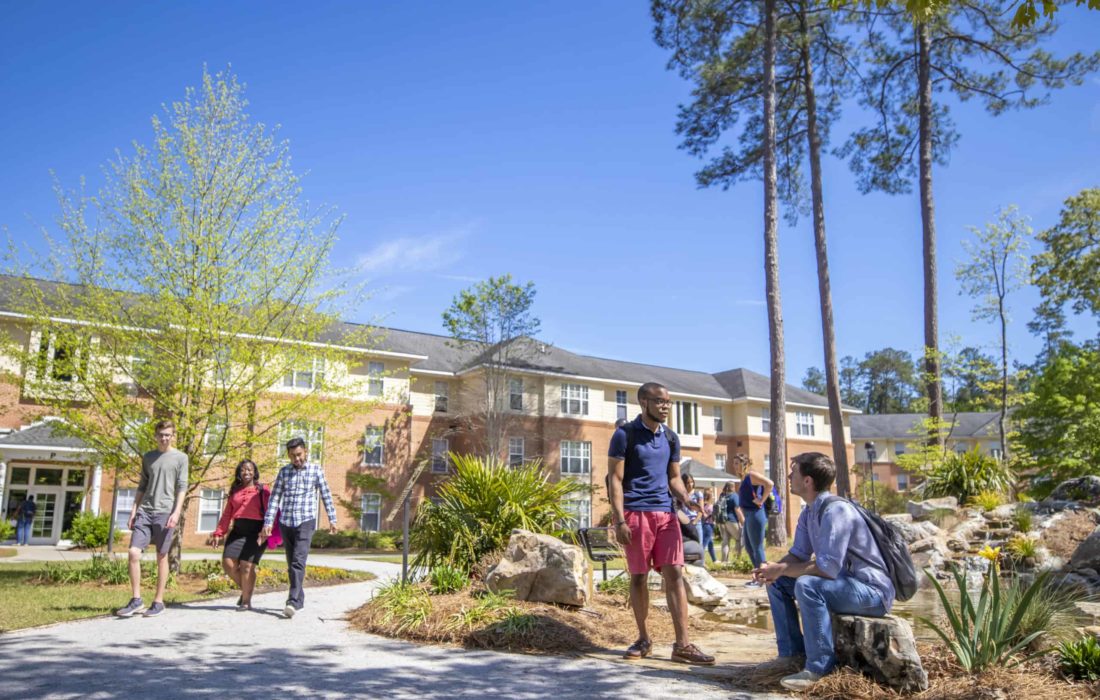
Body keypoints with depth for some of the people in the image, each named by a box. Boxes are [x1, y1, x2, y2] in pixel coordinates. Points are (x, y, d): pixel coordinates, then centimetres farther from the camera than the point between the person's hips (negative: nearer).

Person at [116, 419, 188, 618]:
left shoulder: (180, 458, 2)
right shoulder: (148, 457, 14)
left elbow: (182, 488, -4)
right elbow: (142, 486, 17)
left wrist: (176, 512, -14)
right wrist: (134, 510, 8)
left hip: (165, 512, -4)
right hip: (145, 511, 4)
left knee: (162, 556, 1)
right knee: (134, 552, -6)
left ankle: (158, 602, 8)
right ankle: (136, 600, 3)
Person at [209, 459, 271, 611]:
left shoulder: (262, 491, 1)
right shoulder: (234, 491, 16)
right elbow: (227, 514, 15)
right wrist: (218, 533, 6)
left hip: (255, 532, -5)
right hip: (237, 531, 5)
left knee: (246, 566, -9)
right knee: (228, 563, -3)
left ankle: (246, 601, 5)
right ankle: (245, 589, 22)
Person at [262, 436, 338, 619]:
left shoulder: (316, 470, 1)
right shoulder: (284, 472, 7)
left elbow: (326, 495, 7)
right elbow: (275, 498, 5)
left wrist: (332, 520, 7)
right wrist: (268, 523, -2)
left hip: (305, 522, -4)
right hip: (286, 522, 4)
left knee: (298, 563, -17)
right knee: (291, 565, 10)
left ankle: (293, 601, -22)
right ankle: (299, 599, 22)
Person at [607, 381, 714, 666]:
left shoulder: (671, 438, 12)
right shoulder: (625, 435, -4)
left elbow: (674, 478, 17)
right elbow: (615, 479, -7)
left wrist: (686, 498, -5)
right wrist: (619, 520, -14)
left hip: (666, 513, 4)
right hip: (636, 513, -4)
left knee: (674, 574, -2)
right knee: (638, 577, 4)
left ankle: (682, 644, 1)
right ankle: (643, 639, 18)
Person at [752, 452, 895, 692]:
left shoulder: (835, 510, -25)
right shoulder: (809, 513, 5)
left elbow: (827, 569, -30)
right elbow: (798, 554, 8)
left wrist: (782, 570, -20)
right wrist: (774, 568, -13)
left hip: (873, 592, -10)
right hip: (843, 582, 10)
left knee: (807, 585, -33)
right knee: (776, 582, 7)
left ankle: (820, 667, -21)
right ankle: (792, 653, 12)